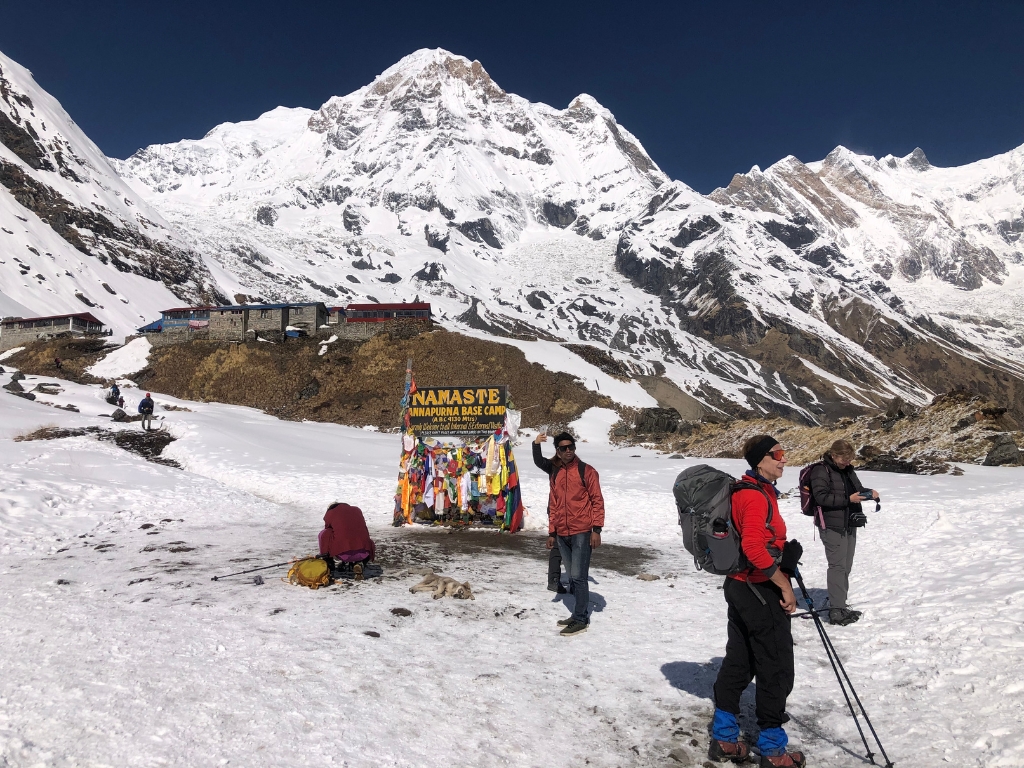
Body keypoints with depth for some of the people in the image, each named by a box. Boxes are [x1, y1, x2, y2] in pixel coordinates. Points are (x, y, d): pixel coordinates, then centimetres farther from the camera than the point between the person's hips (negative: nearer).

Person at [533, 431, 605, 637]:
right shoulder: (555, 474, 12)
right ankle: (579, 615, 21)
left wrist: (597, 529, -11)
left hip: (581, 533, -5)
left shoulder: (586, 471, -4)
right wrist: (551, 532, 15)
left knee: (578, 577, -5)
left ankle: (581, 620, 4)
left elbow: (597, 501, -5)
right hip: (561, 534, 5)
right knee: (573, 577, 11)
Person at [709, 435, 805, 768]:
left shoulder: (747, 490, 11)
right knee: (776, 669, 4)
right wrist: (784, 585, -21)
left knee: (739, 662, 16)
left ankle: (724, 739, 27)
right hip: (761, 591, -10)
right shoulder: (756, 495, -20)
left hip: (740, 587, 10)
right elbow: (753, 547, -30)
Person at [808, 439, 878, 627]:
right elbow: (821, 497, -20)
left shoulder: (848, 470, 13)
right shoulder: (821, 471, -12)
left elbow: (858, 489, 23)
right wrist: (848, 499, -23)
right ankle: (836, 611, -7)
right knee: (838, 566, -10)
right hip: (832, 525, -9)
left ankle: (839, 605, 23)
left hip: (849, 524, 9)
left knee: (846, 566, 13)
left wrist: (870, 493, 1)